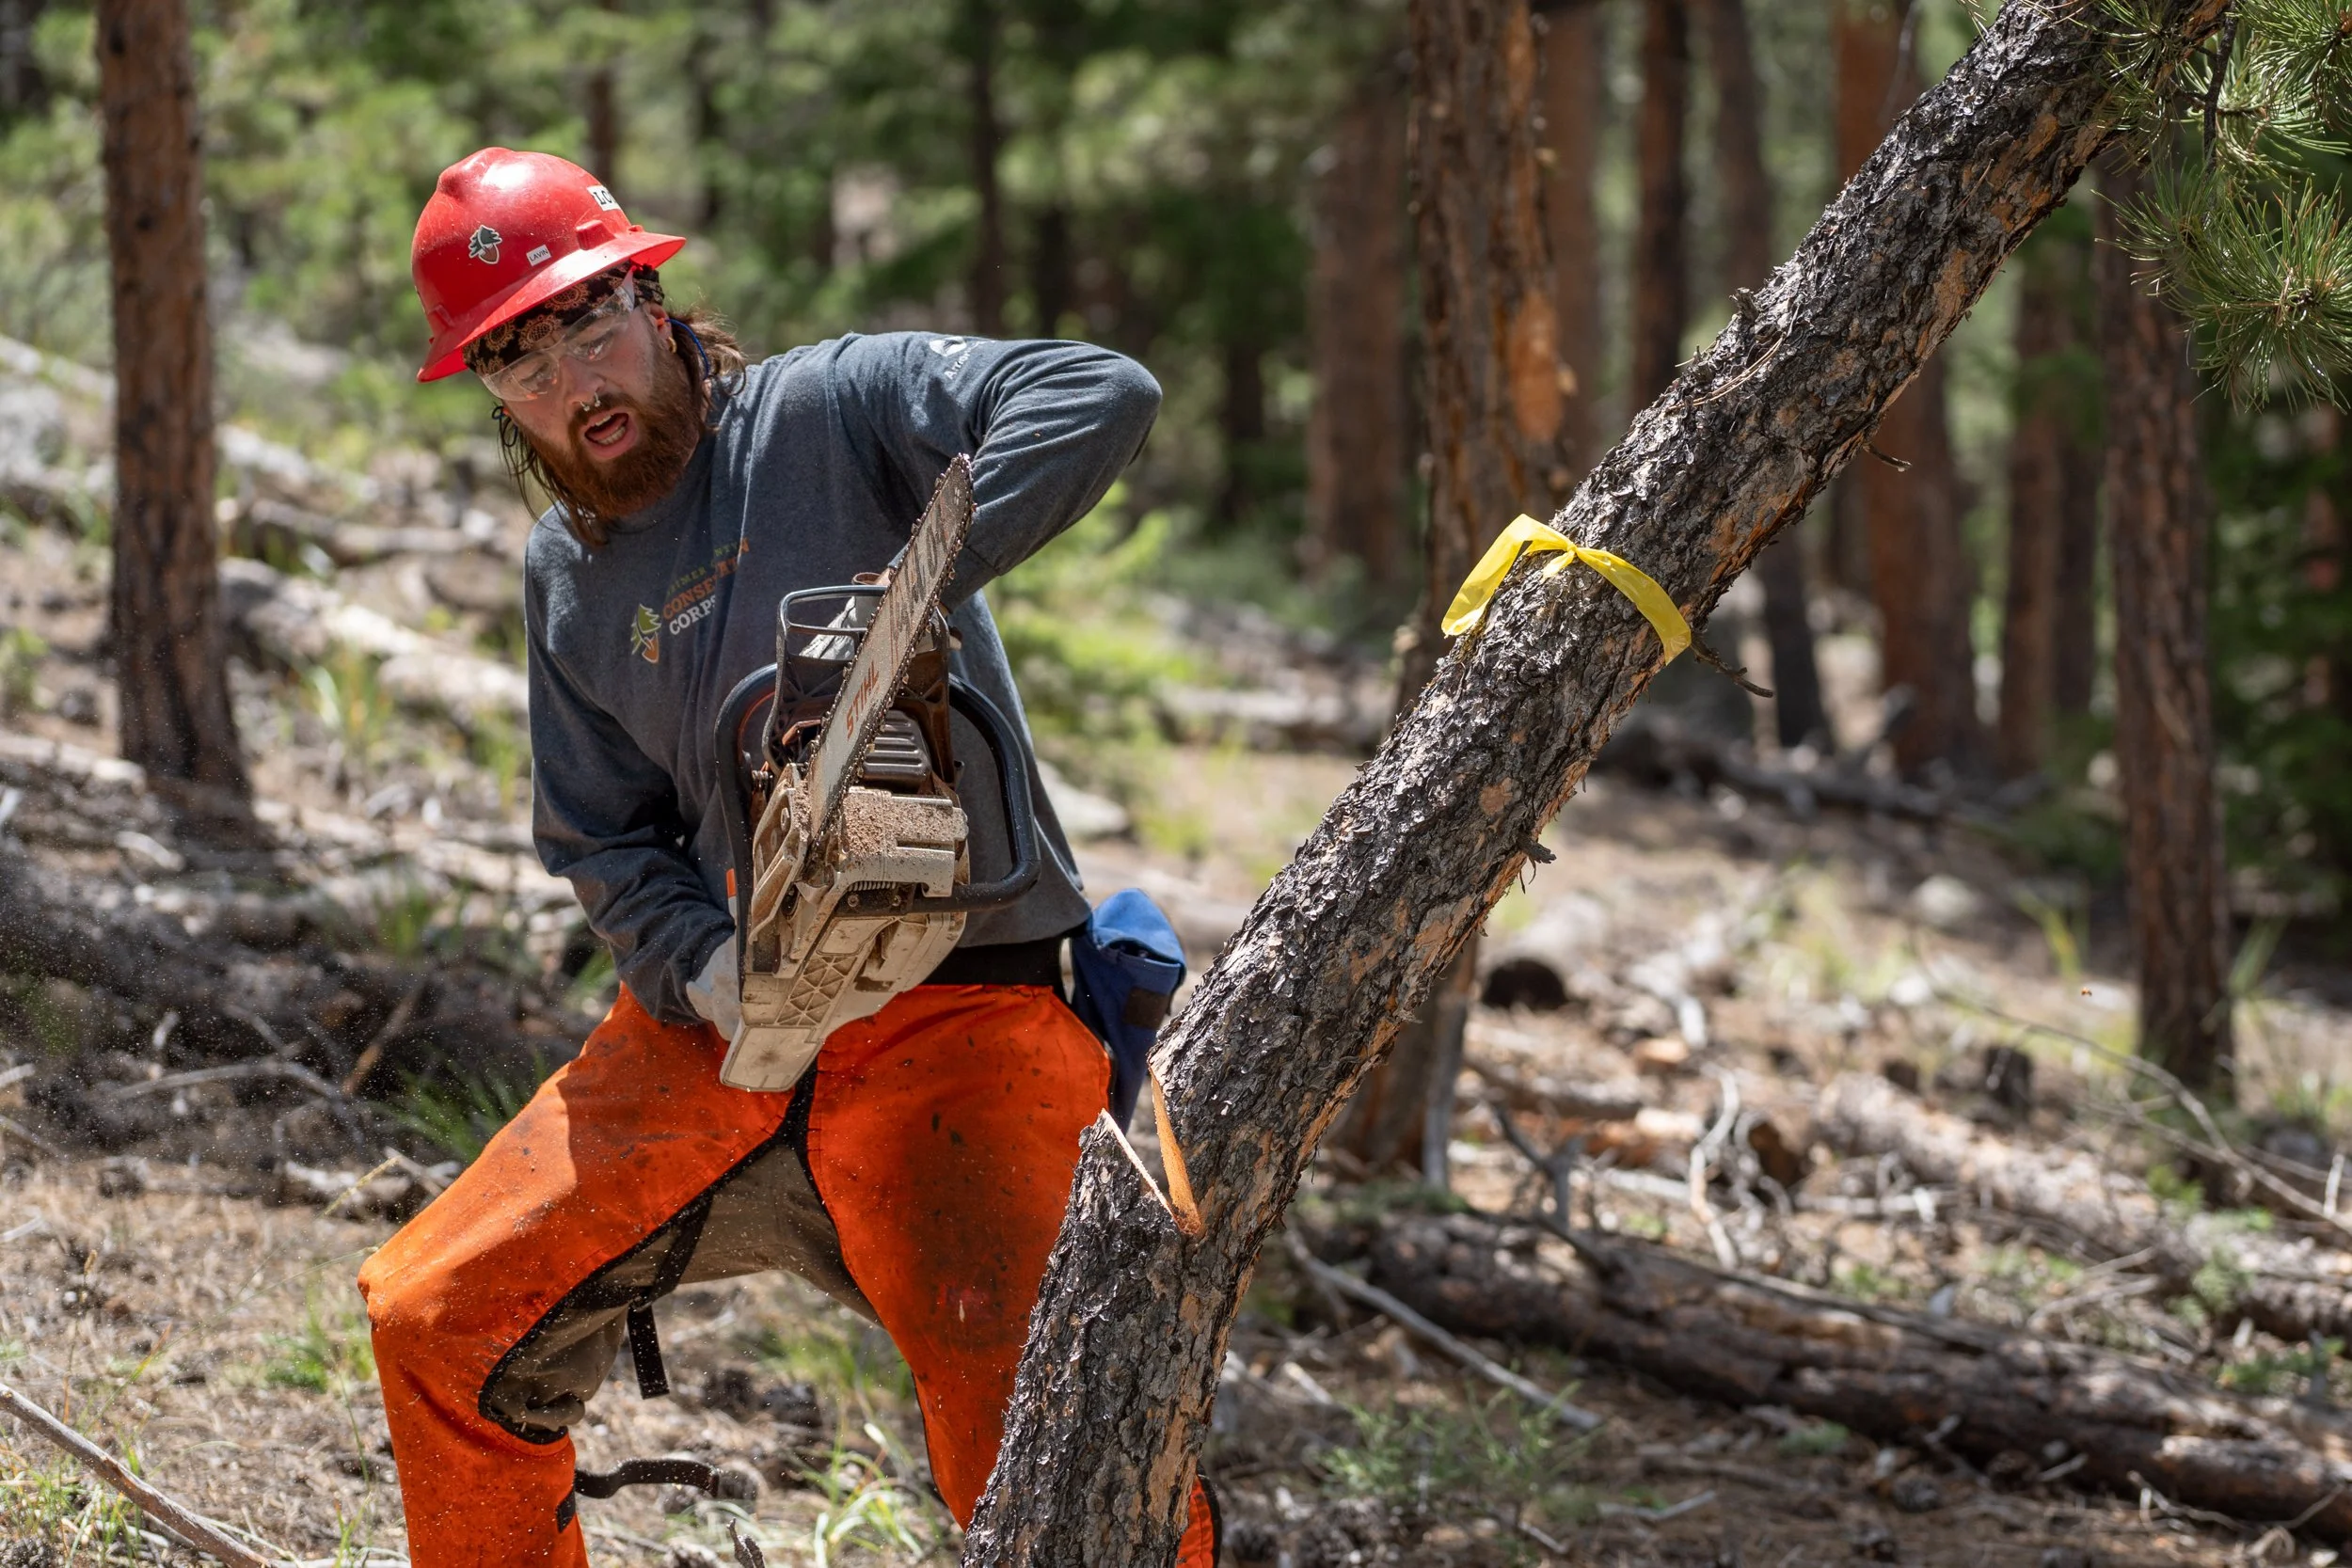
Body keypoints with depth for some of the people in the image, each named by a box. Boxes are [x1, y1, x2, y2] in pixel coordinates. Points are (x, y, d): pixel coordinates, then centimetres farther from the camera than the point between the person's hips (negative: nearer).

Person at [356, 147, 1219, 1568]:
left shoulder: (831, 409, -6)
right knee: (437, 1319, 12)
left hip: (956, 1029, -7)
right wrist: (709, 970, -10)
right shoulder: (566, 574, 13)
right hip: (715, 1026, 7)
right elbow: (608, 845, 11)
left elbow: (1103, 399, -21)